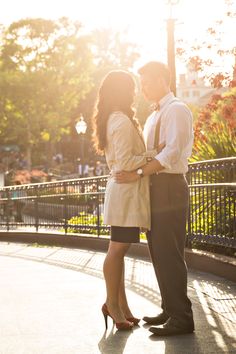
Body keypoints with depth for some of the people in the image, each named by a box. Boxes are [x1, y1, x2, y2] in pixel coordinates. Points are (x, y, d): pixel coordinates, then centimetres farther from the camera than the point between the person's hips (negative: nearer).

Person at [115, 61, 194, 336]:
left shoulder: (177, 110, -8)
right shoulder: (153, 118, 21)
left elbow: (172, 152, -20)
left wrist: (138, 174, -24)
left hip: (170, 187, -9)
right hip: (154, 188, 9)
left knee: (169, 253, -10)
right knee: (158, 252, 12)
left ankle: (181, 318, -5)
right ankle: (170, 310, 21)